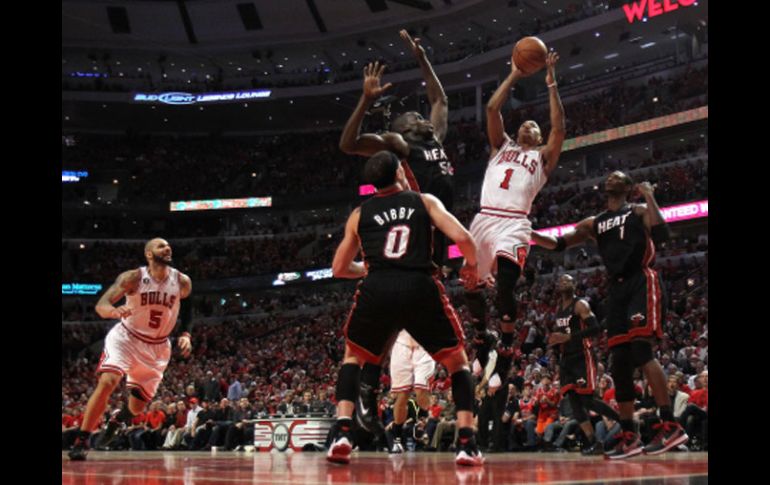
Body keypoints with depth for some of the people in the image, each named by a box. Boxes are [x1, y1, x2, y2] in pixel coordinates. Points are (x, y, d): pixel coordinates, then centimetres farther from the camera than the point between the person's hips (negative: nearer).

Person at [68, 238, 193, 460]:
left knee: (138, 405, 8)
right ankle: (82, 441, -20)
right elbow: (101, 305, -26)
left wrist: (186, 334, -4)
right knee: (107, 382, -27)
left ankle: (117, 420, 45)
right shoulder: (133, 278, -18)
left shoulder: (182, 282, -10)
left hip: (157, 347, 3)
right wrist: (114, 311, -49)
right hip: (126, 338, -3)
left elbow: (187, 307, 11)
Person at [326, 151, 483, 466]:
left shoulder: (359, 214, 23)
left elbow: (339, 269, 29)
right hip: (421, 288, -1)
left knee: (353, 357, 27)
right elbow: (463, 238, 5)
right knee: (458, 362, 19)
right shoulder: (425, 201, 18)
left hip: (376, 290, 1)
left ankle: (342, 433, 7)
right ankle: (466, 444, 4)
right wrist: (471, 265, 25)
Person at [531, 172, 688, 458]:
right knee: (619, 361, 0)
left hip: (641, 282, -6)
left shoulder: (639, 211, 8)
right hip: (617, 289, 6)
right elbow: (559, 244, 19)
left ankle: (670, 427, -22)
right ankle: (629, 437, 6)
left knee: (641, 350, -21)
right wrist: (527, 233, 7)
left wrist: (649, 197, -9)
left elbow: (662, 235, -9)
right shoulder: (594, 223, 23)